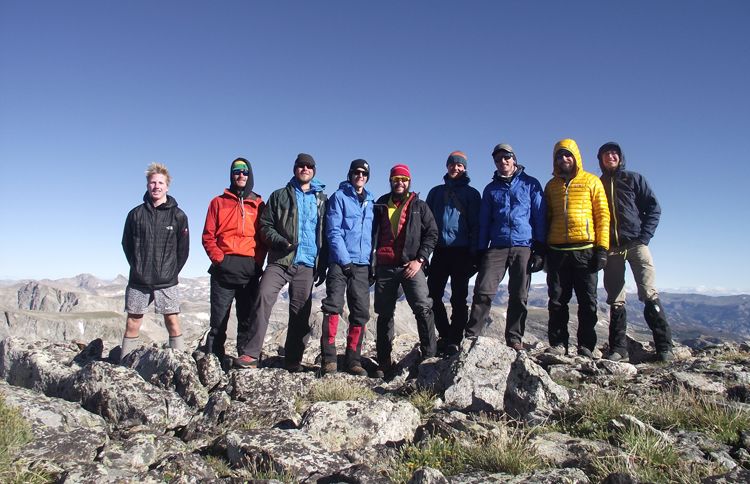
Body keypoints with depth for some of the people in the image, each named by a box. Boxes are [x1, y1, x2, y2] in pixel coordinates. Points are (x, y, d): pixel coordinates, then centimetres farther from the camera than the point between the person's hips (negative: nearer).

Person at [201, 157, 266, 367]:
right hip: (223, 269, -1)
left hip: (250, 270, 1)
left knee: (247, 320, 4)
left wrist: (258, 262, -5)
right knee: (218, 320, 1)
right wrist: (218, 258, -8)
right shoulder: (218, 202, 11)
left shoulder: (259, 204, 12)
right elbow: (208, 235, 5)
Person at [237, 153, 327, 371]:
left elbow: (325, 235, 14)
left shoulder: (322, 200, 15)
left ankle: (293, 361, 13)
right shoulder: (280, 196, 11)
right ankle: (251, 353, -19)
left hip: (307, 264, 2)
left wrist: (323, 266, 8)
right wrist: (280, 241, -13)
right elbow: (265, 225, 6)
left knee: (301, 313, 3)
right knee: (264, 297, -22)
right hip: (280, 261, -2)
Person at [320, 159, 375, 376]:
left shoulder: (370, 203, 17)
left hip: (362, 265, 5)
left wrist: (373, 263, 10)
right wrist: (345, 260, -13)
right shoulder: (339, 197, 2)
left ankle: (353, 360, 10)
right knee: (334, 305, -15)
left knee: (361, 312, 2)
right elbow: (333, 231, -6)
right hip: (340, 262, -5)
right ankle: (329, 358, -8)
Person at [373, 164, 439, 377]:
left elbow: (432, 233, 1)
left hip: (411, 266, -2)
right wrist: (372, 263, 9)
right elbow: (372, 234, 17)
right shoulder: (380, 206, 15)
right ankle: (384, 362, 15)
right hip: (384, 267, 3)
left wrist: (420, 259, -10)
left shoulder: (419, 206, 9)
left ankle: (429, 355, -11)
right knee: (384, 314, 6)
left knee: (423, 307, -19)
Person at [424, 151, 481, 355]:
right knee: (433, 295, 2)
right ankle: (444, 335, 15)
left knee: (458, 299, 0)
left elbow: (476, 225, 2)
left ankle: (454, 339, 6)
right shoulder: (436, 192, 16)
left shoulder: (471, 193, 7)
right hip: (439, 251, 3)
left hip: (461, 252, -3)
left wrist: (474, 253, -7)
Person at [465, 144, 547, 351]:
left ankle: (515, 340, 12)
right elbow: (484, 222, 16)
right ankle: (471, 336, -8)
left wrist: (540, 249, -2)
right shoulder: (491, 189, 16)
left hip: (524, 247, -1)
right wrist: (481, 251, 8)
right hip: (497, 247, 1)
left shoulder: (530, 184, 9)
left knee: (519, 296, 2)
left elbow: (540, 217, 5)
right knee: (483, 291, -11)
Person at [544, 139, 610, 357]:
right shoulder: (551, 186, 16)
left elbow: (603, 215, 2)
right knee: (557, 301, 3)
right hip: (557, 251, 3)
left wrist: (602, 247, -7)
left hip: (585, 250, -2)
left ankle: (586, 347, 9)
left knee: (587, 302, 2)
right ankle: (558, 344, 10)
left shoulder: (591, 181, 8)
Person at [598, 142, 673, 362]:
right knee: (615, 301, 1)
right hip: (610, 248, 2)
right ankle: (618, 349, 5)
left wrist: (644, 237, -7)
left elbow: (654, 208, 5)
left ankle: (664, 347, -7)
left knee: (649, 294, -12)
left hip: (636, 244, -2)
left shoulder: (634, 179, 10)